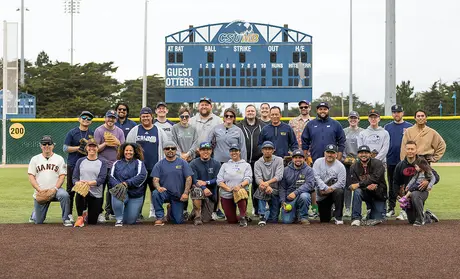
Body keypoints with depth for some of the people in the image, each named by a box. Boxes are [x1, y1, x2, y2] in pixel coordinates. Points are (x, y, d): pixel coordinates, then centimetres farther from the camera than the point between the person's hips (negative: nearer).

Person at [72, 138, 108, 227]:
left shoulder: (102, 162, 5)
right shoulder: (80, 161, 11)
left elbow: (102, 179, -7)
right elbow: (74, 177, 6)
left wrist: (90, 183, -25)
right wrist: (77, 183, -18)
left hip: (96, 194, 0)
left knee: (92, 222, -1)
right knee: (80, 193, -40)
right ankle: (80, 216, -18)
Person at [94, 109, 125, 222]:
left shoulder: (119, 131, 12)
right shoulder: (99, 130, 1)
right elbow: (96, 149, -3)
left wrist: (117, 143, -9)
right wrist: (106, 143, -17)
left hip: (115, 165, 4)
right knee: (100, 188, -6)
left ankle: (109, 212, 16)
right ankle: (99, 213, 0)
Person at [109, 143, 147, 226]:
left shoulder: (138, 163, 7)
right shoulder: (117, 163, 13)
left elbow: (142, 175, -9)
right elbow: (111, 176, 3)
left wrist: (127, 183, -20)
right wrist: (118, 185, -18)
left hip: (135, 195, -1)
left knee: (130, 221, -5)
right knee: (116, 196, -37)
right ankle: (119, 219, -15)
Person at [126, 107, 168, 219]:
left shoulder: (159, 131, 8)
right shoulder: (134, 131, 8)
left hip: (155, 167, 1)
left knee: (155, 189, 5)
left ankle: (154, 212, 15)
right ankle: (137, 212, 8)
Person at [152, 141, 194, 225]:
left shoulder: (183, 163, 3)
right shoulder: (159, 165, 4)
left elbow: (189, 178, -1)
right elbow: (155, 179, -4)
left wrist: (186, 193, -15)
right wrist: (158, 187, -28)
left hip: (179, 196, 0)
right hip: (165, 193, 0)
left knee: (178, 221, -4)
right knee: (155, 194, -35)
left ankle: (172, 210, 32)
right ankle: (160, 218, -18)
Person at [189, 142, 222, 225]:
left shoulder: (216, 164, 3)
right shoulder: (194, 164, -4)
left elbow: (217, 180, -5)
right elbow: (194, 180, -14)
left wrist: (206, 182, -24)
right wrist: (204, 188, -31)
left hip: (211, 194, 2)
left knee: (206, 219, -4)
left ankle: (207, 214, 36)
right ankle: (197, 215, -20)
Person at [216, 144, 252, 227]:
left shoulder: (246, 165, 12)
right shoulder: (225, 165, 15)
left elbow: (248, 179, -3)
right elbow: (219, 180, 4)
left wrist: (240, 185, -24)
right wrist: (228, 188, -14)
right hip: (226, 195, 2)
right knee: (232, 221, -4)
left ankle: (242, 217, -25)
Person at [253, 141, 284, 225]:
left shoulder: (279, 160, -1)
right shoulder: (258, 163, -1)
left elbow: (279, 176, -15)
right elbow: (258, 178, -14)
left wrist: (267, 182, -33)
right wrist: (267, 186, -35)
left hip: (276, 191, 0)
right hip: (263, 192, 0)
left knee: (274, 219, -4)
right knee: (262, 188, -38)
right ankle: (262, 216, -27)